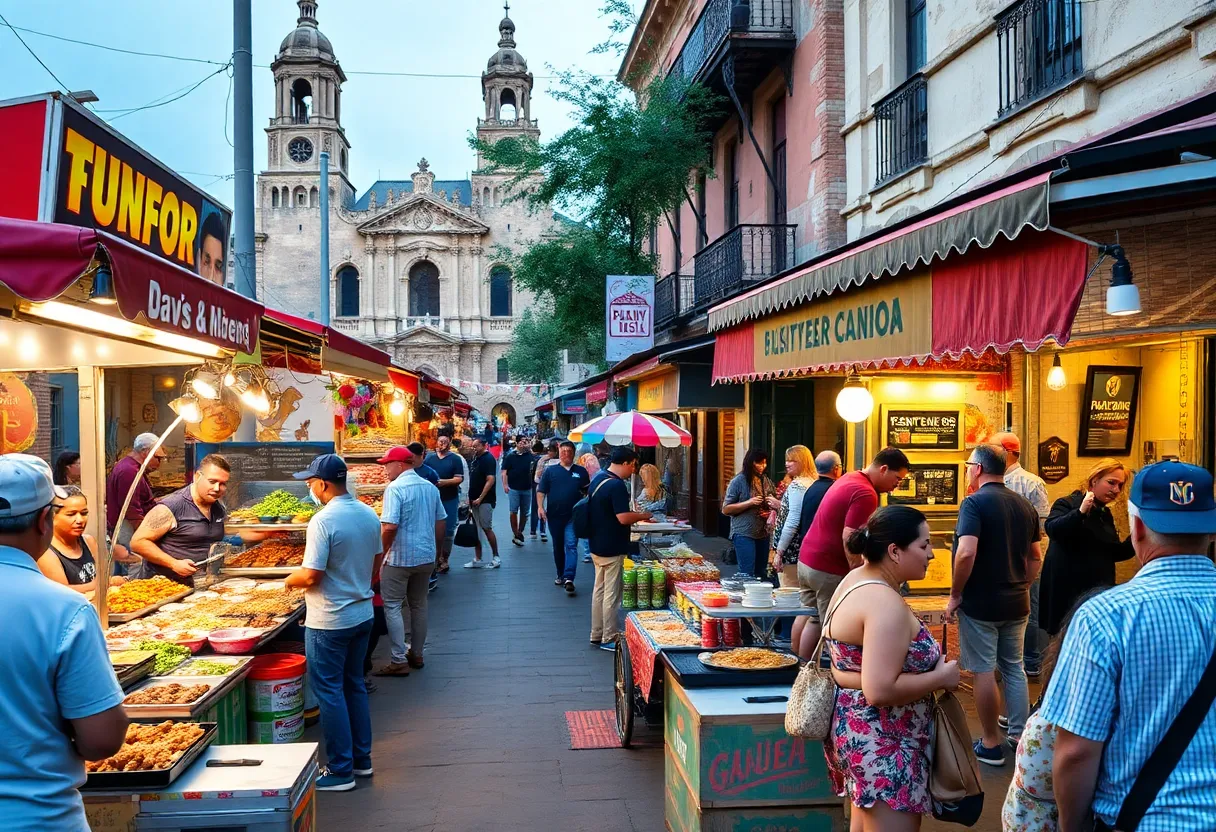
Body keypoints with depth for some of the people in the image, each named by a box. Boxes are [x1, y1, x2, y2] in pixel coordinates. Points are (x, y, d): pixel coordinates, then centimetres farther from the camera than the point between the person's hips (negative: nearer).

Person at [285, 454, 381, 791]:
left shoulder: (323, 521, -21)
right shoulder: (368, 514, 3)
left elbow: (312, 576, -21)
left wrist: (290, 580, -2)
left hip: (329, 622, -8)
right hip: (362, 614, 8)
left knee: (329, 692, 4)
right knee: (355, 686, 19)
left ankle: (341, 771, 11)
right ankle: (361, 758, 28)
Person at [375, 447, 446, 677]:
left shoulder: (395, 488, -15)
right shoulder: (431, 487, 8)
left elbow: (389, 527, -22)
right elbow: (441, 523, 12)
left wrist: (379, 557, -12)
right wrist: (436, 552, 22)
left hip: (400, 557, -7)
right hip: (426, 557, 7)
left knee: (392, 607, 2)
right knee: (419, 605, 17)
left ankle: (399, 661, 1)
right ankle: (416, 655, 25)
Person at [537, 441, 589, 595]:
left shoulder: (581, 472, 7)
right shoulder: (550, 470, 4)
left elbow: (587, 492, 13)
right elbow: (541, 490, 2)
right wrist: (540, 507, -10)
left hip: (573, 516, -1)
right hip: (554, 515, 1)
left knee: (571, 546, -11)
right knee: (558, 546, 13)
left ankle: (569, 578, -19)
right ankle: (561, 575, 27)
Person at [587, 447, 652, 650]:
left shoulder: (598, 479, 9)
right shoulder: (617, 485, -22)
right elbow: (623, 518, -26)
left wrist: (635, 516, 19)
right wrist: (642, 516, -9)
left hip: (597, 545, 10)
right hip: (612, 548, -9)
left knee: (599, 590, 16)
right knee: (612, 594, 0)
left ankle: (597, 635, 23)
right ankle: (609, 639, 7)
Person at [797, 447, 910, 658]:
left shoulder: (848, 478, 13)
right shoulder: (865, 493, -19)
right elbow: (849, 537, -25)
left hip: (806, 560, 10)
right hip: (829, 570, -10)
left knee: (814, 621, 19)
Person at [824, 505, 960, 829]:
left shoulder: (857, 579, 6)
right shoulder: (885, 604, -26)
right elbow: (880, 691, -31)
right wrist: (941, 676, -17)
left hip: (864, 735, 11)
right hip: (881, 746, -11)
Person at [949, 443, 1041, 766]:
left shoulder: (975, 502, -16)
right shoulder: (1024, 505, 6)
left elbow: (966, 553, -26)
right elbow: (1035, 556, 13)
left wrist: (954, 596, -16)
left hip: (980, 603, -7)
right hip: (1016, 603, 7)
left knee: (984, 671, 4)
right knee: (1014, 668, 18)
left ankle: (991, 745, 13)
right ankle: (1019, 735, 27)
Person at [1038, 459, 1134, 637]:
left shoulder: (1106, 515, 15)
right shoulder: (1067, 504, -7)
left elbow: (1114, 554, 18)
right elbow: (1052, 529, -26)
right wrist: (1081, 512, -39)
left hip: (1099, 593, 7)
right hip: (1067, 591, -7)